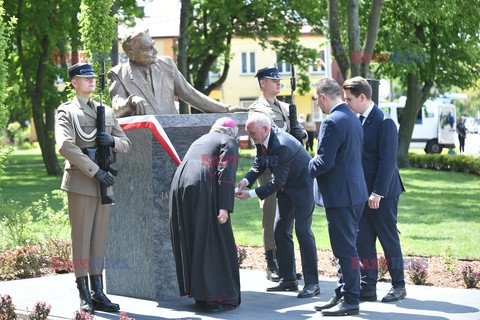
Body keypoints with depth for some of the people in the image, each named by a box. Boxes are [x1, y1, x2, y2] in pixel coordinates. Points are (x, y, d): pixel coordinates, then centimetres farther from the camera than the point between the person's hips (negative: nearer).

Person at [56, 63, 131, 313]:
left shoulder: (106, 111, 18)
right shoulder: (67, 112, -1)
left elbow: (126, 145, 19)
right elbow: (66, 146, -16)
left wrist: (112, 141, -6)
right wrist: (95, 171, -20)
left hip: (103, 184, 6)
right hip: (80, 184, -6)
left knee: (99, 239, 7)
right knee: (81, 239, -2)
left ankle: (98, 294, 12)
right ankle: (84, 296, 1)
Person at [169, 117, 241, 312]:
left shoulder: (201, 140, 30)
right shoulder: (229, 142, 8)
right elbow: (226, 174, -6)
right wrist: (225, 207, -13)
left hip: (179, 186, 7)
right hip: (203, 191, -7)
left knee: (190, 243, 14)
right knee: (214, 244, -2)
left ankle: (196, 291, 20)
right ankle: (216, 297, -2)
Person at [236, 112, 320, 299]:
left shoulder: (282, 146, -33)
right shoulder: (261, 141, -5)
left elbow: (277, 182, -29)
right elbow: (259, 165, 7)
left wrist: (252, 194, -27)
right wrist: (246, 181, -13)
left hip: (303, 187, -10)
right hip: (286, 188, 10)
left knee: (303, 231, -12)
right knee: (280, 232, 8)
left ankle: (312, 283, -8)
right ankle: (288, 280, 15)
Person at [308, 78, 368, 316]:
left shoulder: (332, 122, -19)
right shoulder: (352, 118, 12)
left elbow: (325, 162, -22)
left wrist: (310, 166, -2)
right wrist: (317, 162, 18)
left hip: (340, 195, -10)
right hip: (355, 192, 10)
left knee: (345, 250, -3)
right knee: (346, 248, 16)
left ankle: (350, 300, 2)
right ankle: (342, 295, 23)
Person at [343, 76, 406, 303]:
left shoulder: (384, 122, -15)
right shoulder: (357, 121, 10)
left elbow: (387, 161, -18)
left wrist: (378, 193, -20)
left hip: (382, 193, -7)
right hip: (362, 192, 8)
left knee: (389, 240, 3)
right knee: (363, 242, 7)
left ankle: (398, 286, 15)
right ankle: (368, 288, 13)